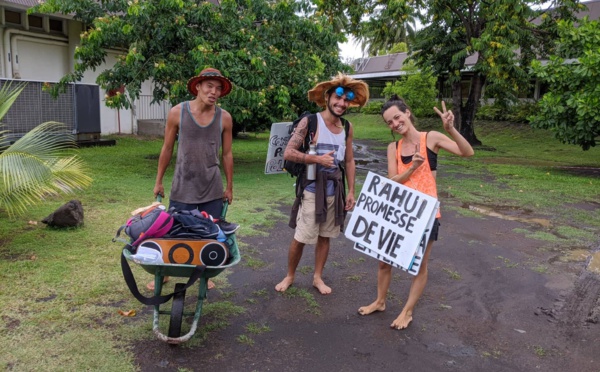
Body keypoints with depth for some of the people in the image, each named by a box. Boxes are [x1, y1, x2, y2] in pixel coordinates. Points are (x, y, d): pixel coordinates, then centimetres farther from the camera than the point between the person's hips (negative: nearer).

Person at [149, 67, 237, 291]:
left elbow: (227, 154, 4)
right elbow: (167, 149, 2)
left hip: (213, 189, 1)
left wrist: (229, 187, 7)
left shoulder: (224, 118, -4)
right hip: (182, 188, -1)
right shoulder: (177, 113, -6)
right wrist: (158, 181, 5)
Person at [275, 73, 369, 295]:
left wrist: (351, 191, 7)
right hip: (312, 191, -5)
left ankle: (317, 277, 30)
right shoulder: (310, 122, -12)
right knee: (300, 238, 3)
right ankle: (290, 276, 25)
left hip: (335, 191, 5)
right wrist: (318, 159, -21)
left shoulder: (347, 127, 5)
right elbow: (288, 153, -16)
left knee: (325, 236, 14)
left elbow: (349, 161, 11)